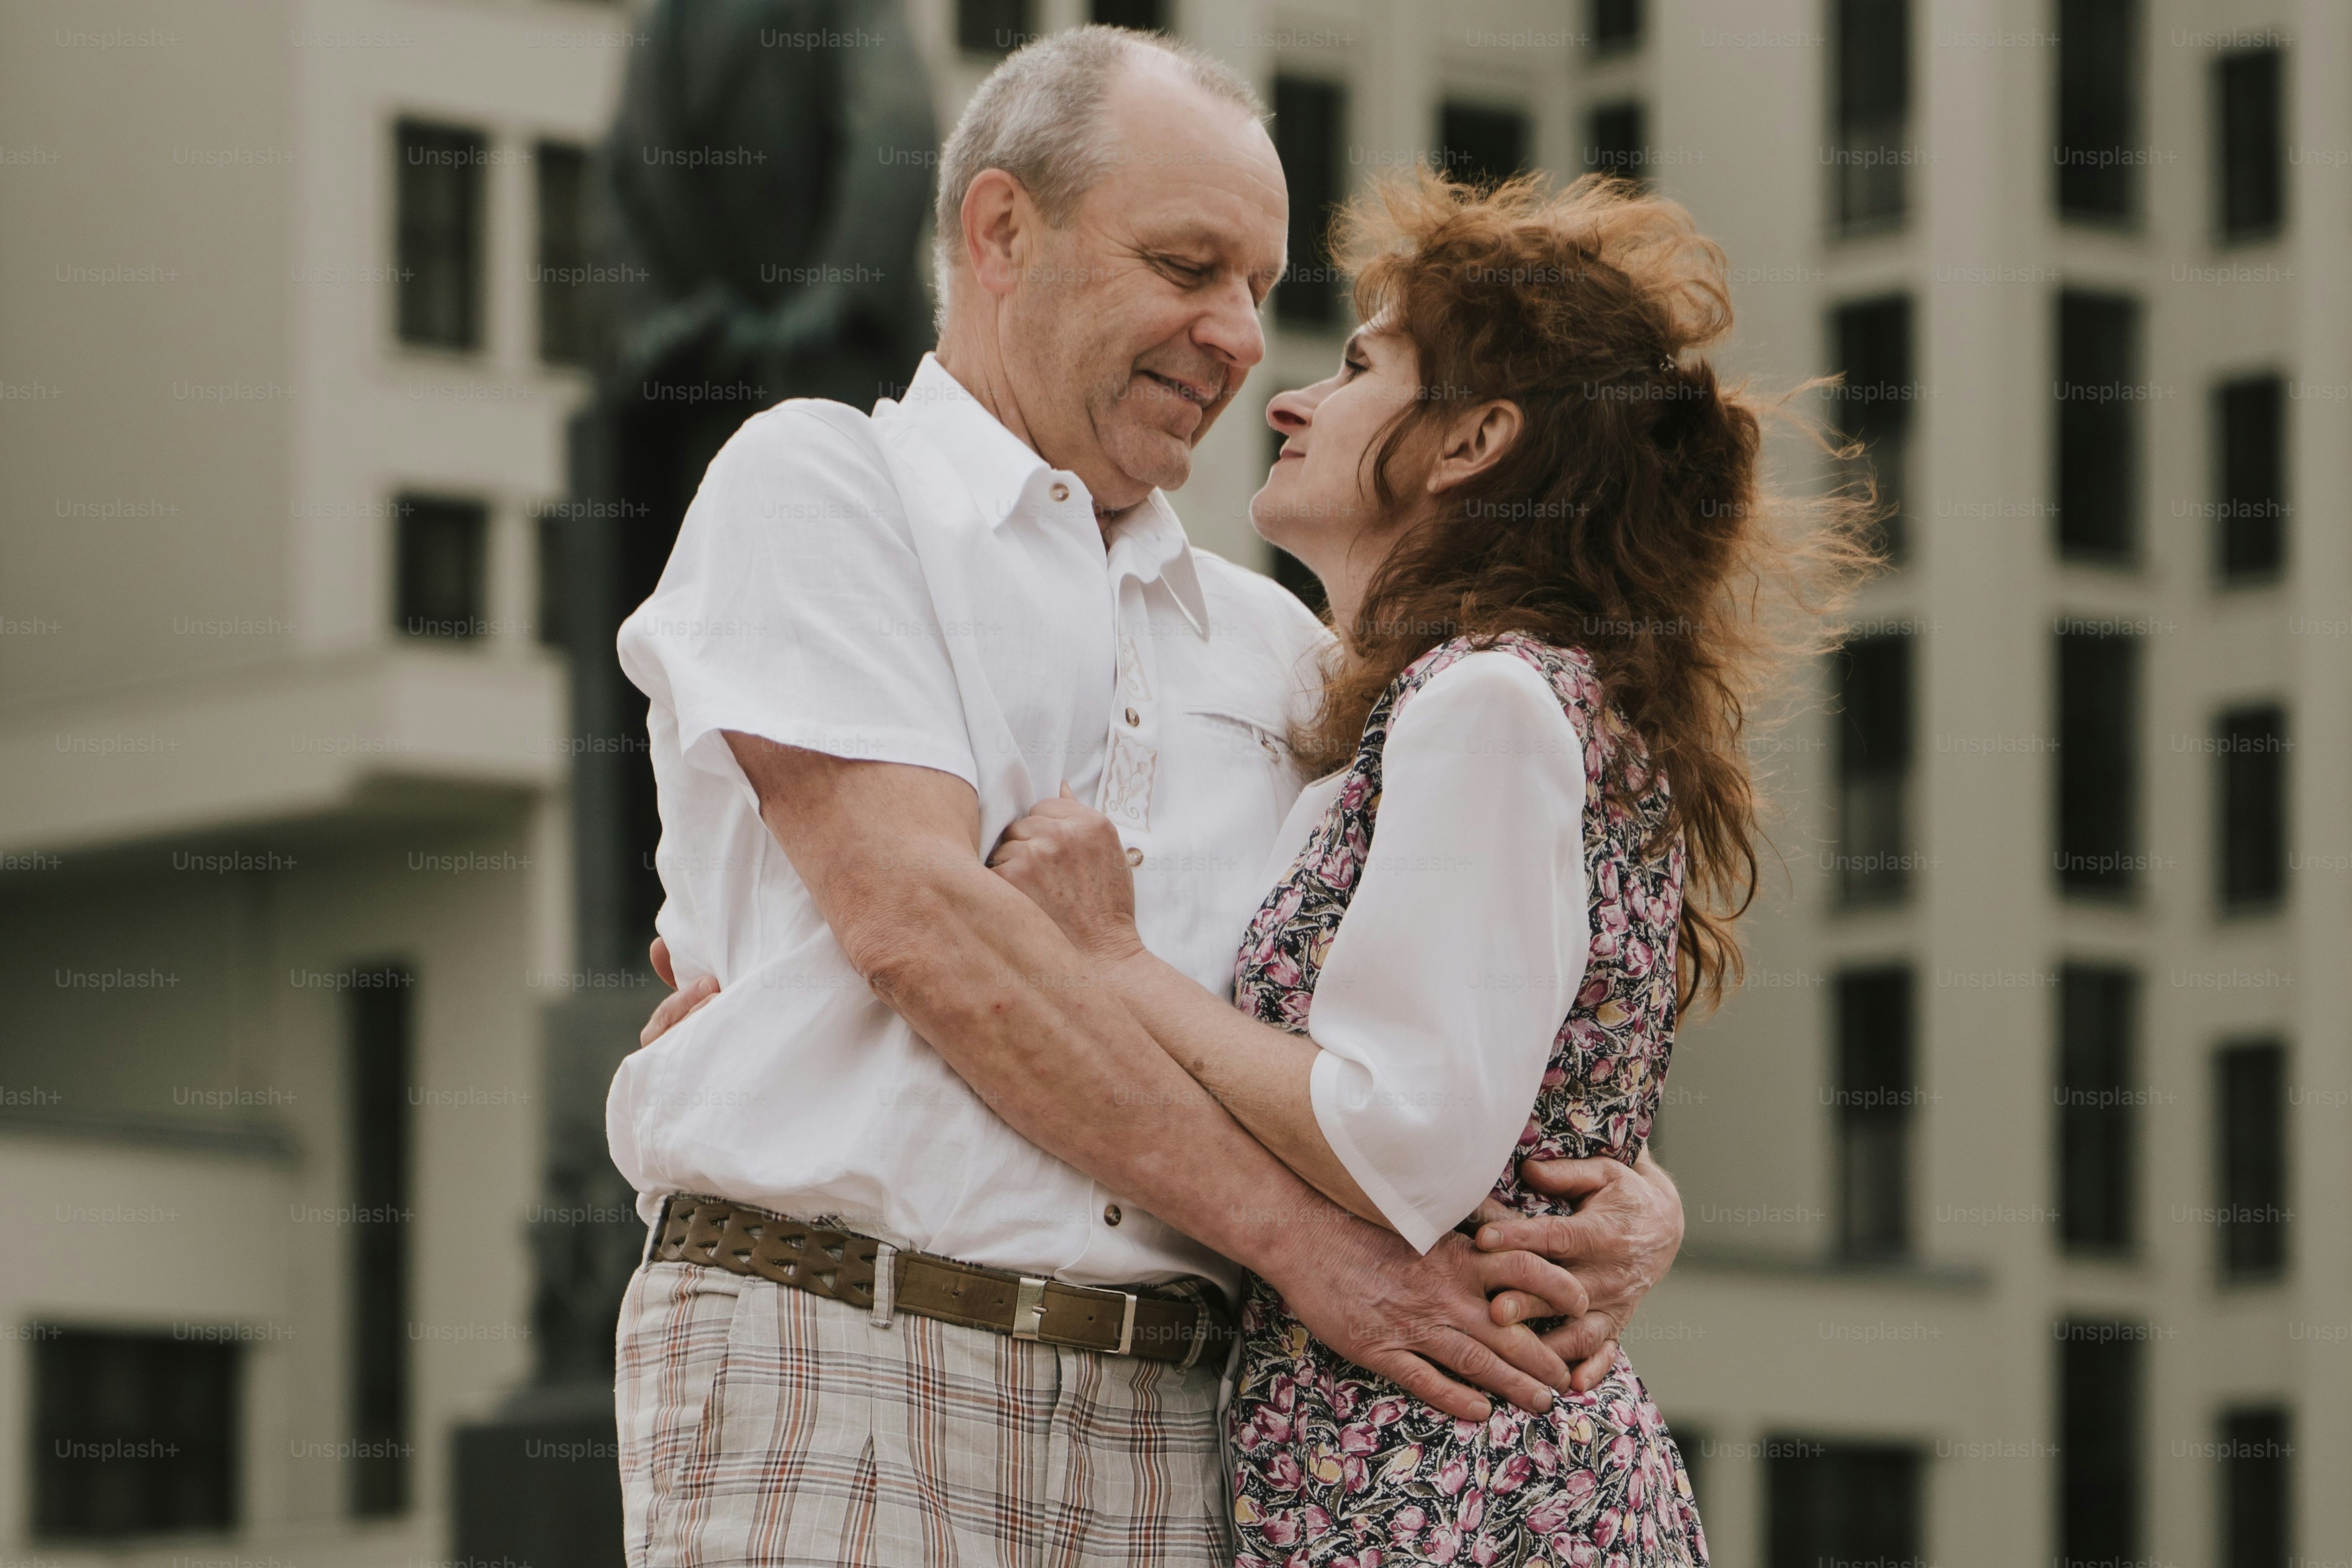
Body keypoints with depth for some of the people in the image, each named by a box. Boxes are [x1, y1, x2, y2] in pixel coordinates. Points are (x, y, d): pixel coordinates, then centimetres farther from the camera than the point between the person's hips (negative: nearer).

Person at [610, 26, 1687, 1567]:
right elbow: (917, 916, -8)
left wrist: (1638, 1191, -2)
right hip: (839, 1373, -5)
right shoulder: (812, 486, 5)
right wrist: (1299, 1232, -11)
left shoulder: (1271, 646, 22)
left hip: (1157, 1435, 5)